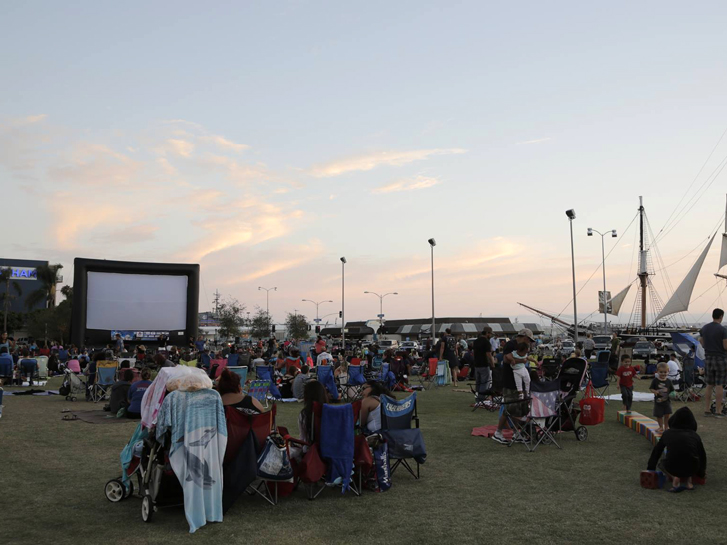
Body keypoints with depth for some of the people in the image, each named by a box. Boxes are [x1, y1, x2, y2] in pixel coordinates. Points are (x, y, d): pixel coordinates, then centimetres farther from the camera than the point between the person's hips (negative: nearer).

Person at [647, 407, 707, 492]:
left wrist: (650, 467, 35)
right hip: (691, 469, 2)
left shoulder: (668, 433, 12)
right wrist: (701, 472, 42)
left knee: (662, 462, 32)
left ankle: (675, 478, 1)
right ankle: (688, 480, 10)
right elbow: (702, 455, 23)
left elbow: (656, 451, 21)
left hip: (673, 467, -2)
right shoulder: (695, 435, 12)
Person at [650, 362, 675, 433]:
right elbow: (650, 388, -4)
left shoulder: (668, 381, -2)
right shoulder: (655, 380, -7)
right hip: (658, 401, -1)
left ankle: (666, 426, 21)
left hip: (667, 401, 1)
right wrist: (655, 391, -21)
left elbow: (672, 390, 6)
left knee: (667, 414, 2)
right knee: (659, 415, 6)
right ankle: (661, 427, 24)